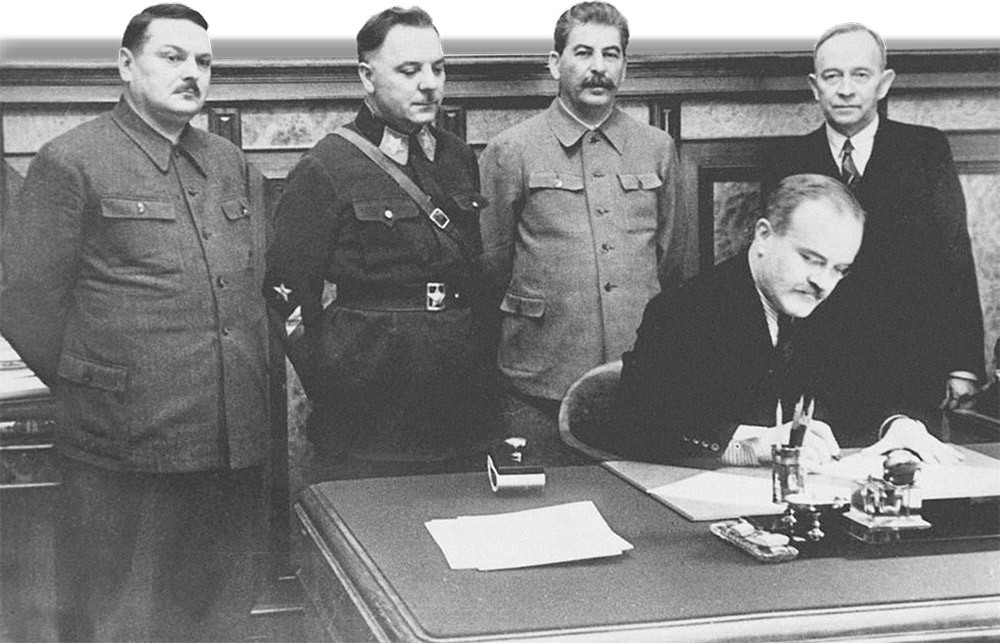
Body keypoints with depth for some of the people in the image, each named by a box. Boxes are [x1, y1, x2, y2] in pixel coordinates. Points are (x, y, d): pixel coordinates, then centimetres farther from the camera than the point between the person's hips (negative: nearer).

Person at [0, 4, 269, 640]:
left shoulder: (233, 166, 14)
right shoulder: (71, 162, -6)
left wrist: (250, 384, 9)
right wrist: (92, 391, -1)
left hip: (235, 448, 6)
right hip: (125, 456, -6)